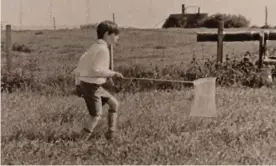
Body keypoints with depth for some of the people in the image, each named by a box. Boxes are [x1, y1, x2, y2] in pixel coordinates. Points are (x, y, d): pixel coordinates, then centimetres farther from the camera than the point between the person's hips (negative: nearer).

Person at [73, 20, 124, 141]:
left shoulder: (95, 47, 10)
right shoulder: (103, 49, -19)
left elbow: (83, 60, 14)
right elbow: (96, 70, -26)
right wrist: (113, 73, -17)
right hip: (91, 85, -10)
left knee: (114, 103, 14)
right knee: (96, 115, 0)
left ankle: (111, 134, 20)